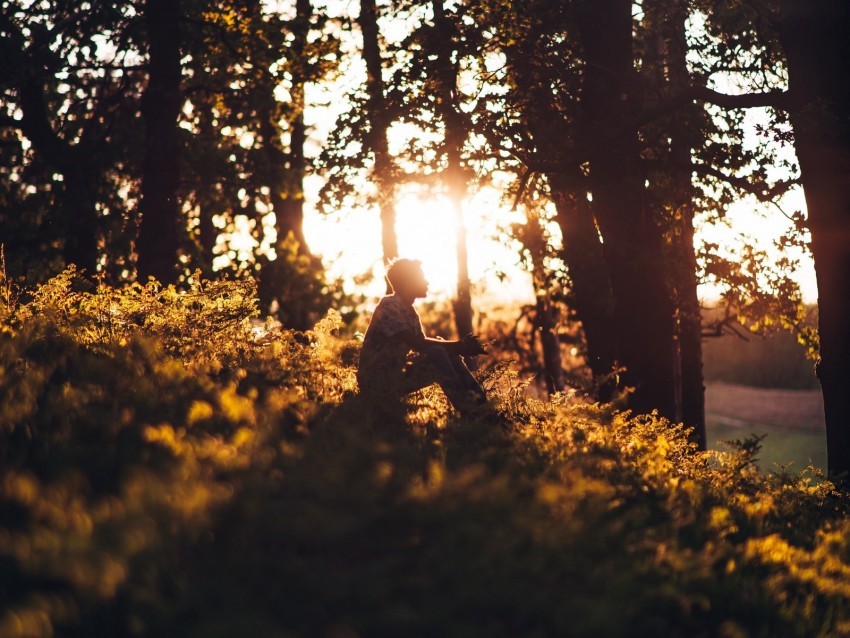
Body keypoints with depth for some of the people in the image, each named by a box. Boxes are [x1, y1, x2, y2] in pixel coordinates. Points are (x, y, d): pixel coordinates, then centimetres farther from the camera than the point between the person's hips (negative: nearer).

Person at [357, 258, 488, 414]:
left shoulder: (410, 312, 12)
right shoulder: (389, 307, -17)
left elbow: (423, 344, 5)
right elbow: (417, 344, -24)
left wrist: (461, 346, -11)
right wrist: (459, 346, -22)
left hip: (396, 374, 9)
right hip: (376, 380, -9)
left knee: (450, 354, 1)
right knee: (436, 354, -25)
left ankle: (480, 403, -7)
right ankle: (468, 411, -22)